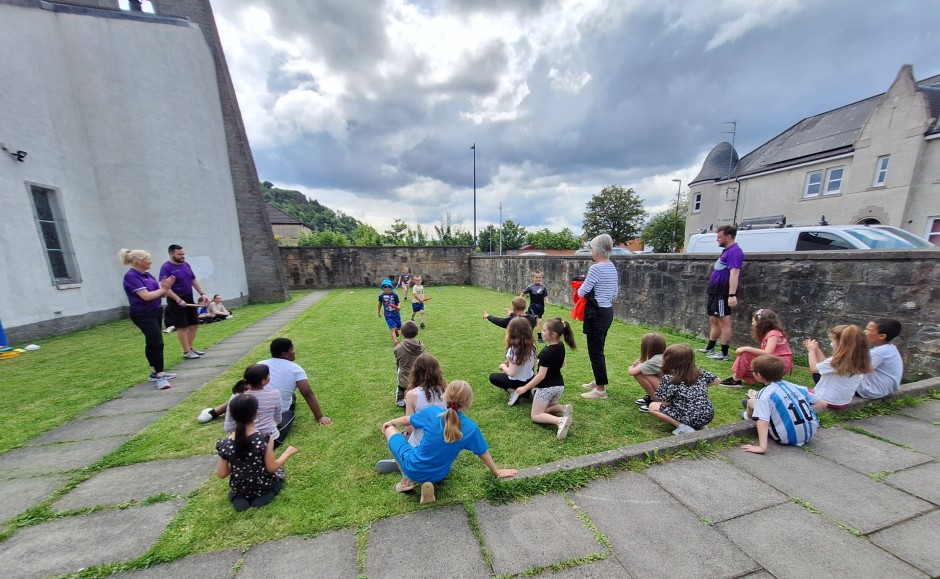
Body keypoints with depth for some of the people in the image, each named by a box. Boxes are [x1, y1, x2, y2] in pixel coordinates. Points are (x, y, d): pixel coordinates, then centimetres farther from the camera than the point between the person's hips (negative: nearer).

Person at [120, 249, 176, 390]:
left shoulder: (147, 275, 9)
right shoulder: (131, 276, -16)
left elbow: (160, 294, 8)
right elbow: (146, 296, -24)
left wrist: (165, 287, -11)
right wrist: (163, 289, -10)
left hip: (155, 313, 8)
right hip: (143, 315, -8)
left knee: (152, 343, 14)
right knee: (157, 343, -13)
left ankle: (155, 372, 22)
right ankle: (160, 376, -9)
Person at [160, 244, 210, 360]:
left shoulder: (186, 265, 9)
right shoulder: (166, 267, -13)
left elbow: (194, 280, 14)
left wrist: (202, 293, 4)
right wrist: (178, 300, -25)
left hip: (189, 299, 7)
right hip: (176, 301, -7)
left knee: (194, 324, 12)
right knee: (182, 327, -1)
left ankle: (191, 348, 24)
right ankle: (186, 351, 7)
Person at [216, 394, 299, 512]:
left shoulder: (224, 444, -18)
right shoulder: (265, 439, -28)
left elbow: (221, 474, -7)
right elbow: (271, 468, -17)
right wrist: (287, 453, -2)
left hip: (239, 489, 3)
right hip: (262, 487, -3)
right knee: (279, 468, 28)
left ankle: (239, 498, 7)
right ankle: (265, 495, 2)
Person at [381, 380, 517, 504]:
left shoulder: (432, 412, -21)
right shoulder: (471, 428, -20)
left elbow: (406, 420, -2)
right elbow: (483, 453, -5)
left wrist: (391, 422, 19)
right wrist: (497, 473, 14)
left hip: (412, 467, -2)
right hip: (438, 476, 2)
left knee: (389, 428, 17)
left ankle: (408, 478, 12)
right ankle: (430, 482, 9)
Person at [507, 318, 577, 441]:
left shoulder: (546, 352, -26)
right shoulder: (561, 347, -2)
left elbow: (541, 376, -24)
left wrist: (525, 388, -17)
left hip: (547, 387, -8)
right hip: (560, 385, 8)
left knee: (535, 416, 4)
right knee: (547, 408, 26)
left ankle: (560, 421, -22)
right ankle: (564, 408, -3)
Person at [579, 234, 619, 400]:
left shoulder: (596, 268, -18)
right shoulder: (612, 267, 9)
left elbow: (582, 292, -14)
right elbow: (615, 294, 16)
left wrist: (580, 287, 6)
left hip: (597, 313, -9)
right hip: (608, 311, 10)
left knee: (595, 351, 1)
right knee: (598, 349, 20)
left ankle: (601, 390, 12)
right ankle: (598, 381, 34)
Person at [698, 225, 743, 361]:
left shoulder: (734, 251, -13)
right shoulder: (726, 251, 17)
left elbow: (734, 274, -22)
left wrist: (732, 295, -29)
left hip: (723, 293, -10)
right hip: (715, 292, 10)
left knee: (724, 322, -4)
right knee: (714, 321, 15)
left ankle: (724, 353, 3)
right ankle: (709, 348, 25)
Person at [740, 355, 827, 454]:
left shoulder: (764, 394, -20)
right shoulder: (794, 386, 1)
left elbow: (762, 421, -32)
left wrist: (762, 447, -33)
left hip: (788, 438, -6)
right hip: (810, 433, 7)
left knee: (750, 402, 4)